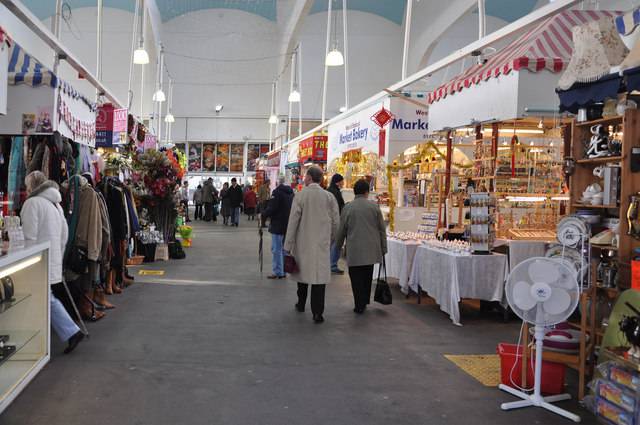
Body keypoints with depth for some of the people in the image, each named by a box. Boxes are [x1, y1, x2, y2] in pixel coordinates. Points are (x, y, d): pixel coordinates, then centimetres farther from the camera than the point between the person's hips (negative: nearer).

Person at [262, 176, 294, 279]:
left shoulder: (277, 192, -16)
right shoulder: (291, 193, 8)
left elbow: (271, 208, -19)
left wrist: (263, 215, -2)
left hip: (278, 225, -8)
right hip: (288, 224, 8)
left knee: (276, 249, 0)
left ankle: (277, 272, 2)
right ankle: (283, 271, 21)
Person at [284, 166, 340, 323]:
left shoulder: (301, 195, -7)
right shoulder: (329, 196, 0)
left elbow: (293, 222, -7)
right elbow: (336, 222, 3)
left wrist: (288, 246, -3)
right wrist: (331, 240, 18)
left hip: (303, 242, 0)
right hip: (322, 243, 0)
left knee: (302, 271, 17)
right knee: (319, 274, 0)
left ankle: (301, 304, 33)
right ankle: (317, 312, -5)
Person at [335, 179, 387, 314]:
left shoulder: (348, 208, -3)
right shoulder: (374, 206, 1)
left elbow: (342, 230, 4)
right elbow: (382, 229, 4)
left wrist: (338, 245, 21)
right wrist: (383, 249, 13)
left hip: (354, 250, -2)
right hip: (371, 249, 2)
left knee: (356, 278, 4)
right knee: (367, 277, 15)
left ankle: (359, 306, 7)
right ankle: (365, 302, 23)